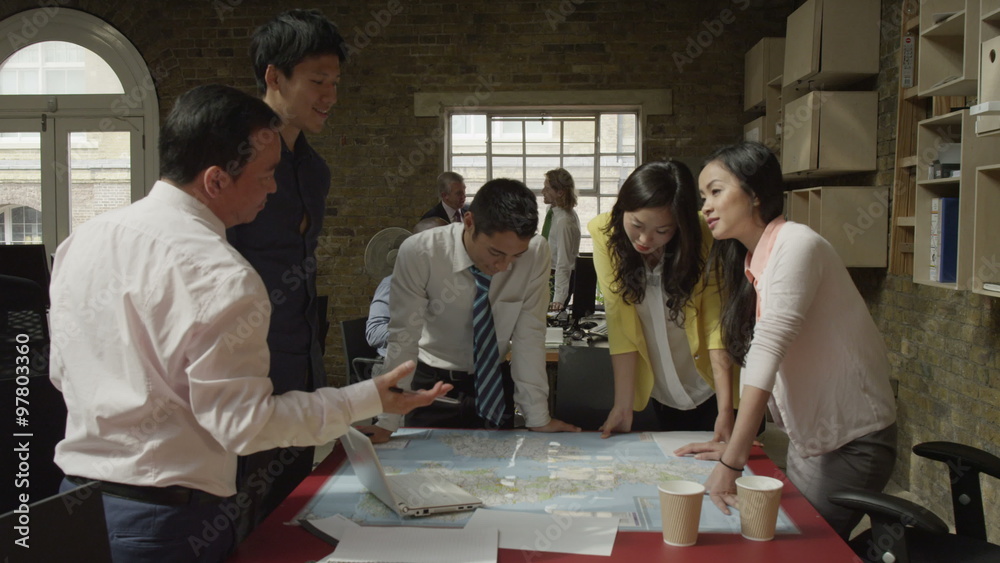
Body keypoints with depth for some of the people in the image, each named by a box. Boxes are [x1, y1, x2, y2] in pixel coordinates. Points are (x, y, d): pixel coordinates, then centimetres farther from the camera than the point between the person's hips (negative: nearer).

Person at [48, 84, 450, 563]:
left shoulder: (83, 239, 1)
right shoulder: (220, 276, -23)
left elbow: (63, 372, 11)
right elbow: (243, 424, -20)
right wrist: (366, 400, -13)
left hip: (76, 491, 7)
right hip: (166, 519, -7)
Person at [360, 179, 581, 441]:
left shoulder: (536, 253, -22)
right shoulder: (418, 253, -26)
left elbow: (529, 335, -18)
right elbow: (403, 338, -23)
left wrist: (538, 418, -17)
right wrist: (388, 423, -24)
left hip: (496, 384, 2)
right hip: (432, 383, -1)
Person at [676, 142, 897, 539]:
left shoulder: (796, 245, -21)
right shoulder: (750, 261, 5)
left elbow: (768, 349, -30)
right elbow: (754, 357, 4)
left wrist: (732, 464, -34)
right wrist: (734, 444, -3)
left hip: (851, 441, -8)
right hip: (809, 437, 8)